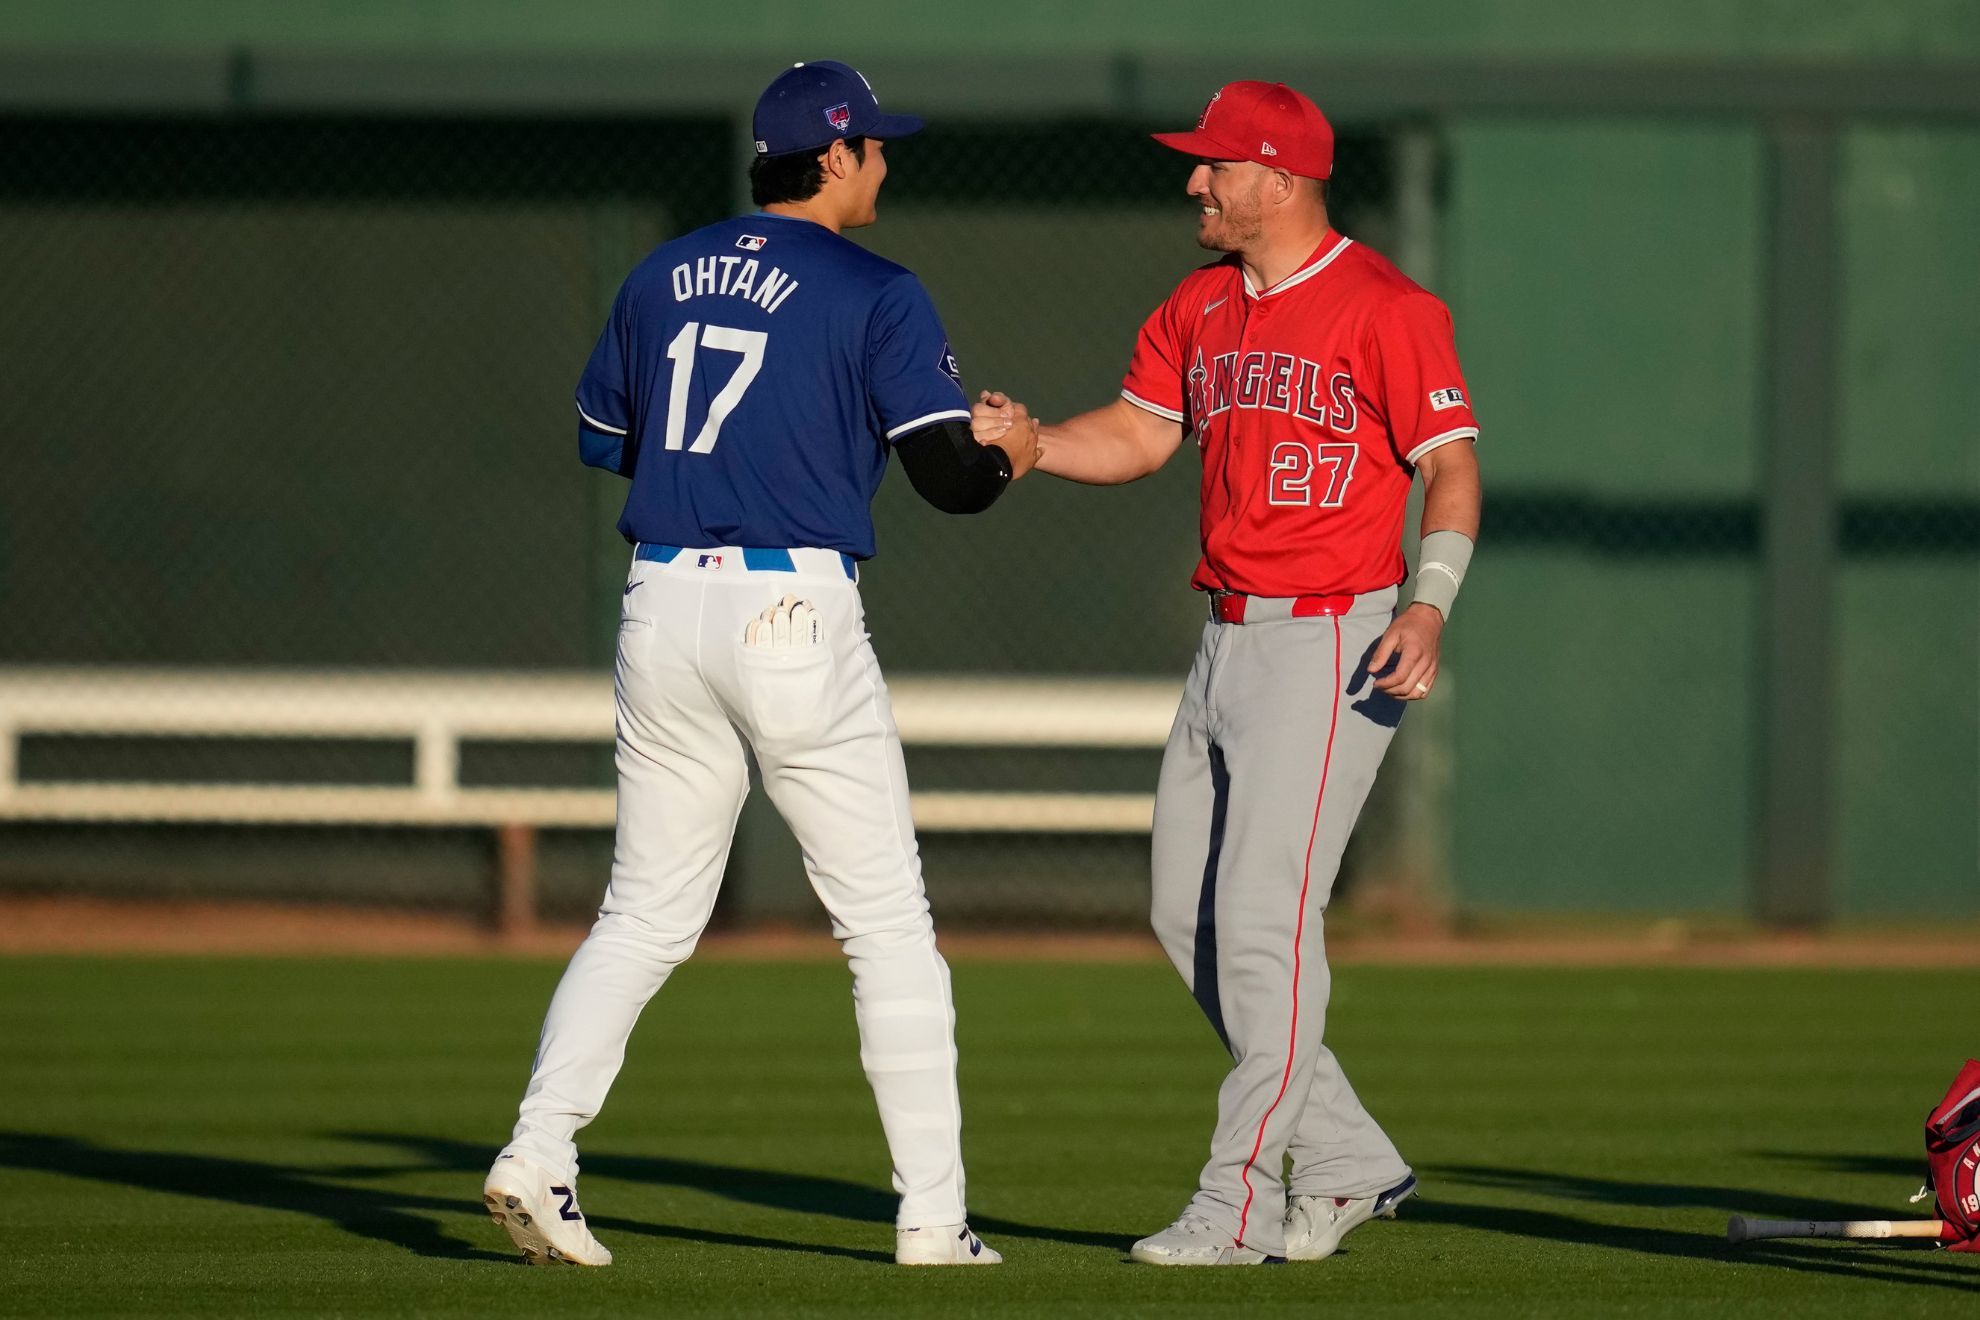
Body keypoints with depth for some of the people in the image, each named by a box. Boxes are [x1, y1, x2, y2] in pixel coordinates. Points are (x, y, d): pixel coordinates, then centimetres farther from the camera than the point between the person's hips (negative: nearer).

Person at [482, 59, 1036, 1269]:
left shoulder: (664, 276, 12)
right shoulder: (876, 294, -4)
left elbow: (604, 433, 22)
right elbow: (951, 476, -8)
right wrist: (1011, 459, 13)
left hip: (663, 607, 5)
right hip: (794, 613, -5)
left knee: (648, 911, 13)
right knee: (888, 923, 4)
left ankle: (538, 1155, -3)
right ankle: (933, 1216, 4)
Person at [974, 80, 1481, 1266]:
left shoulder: (1386, 308, -12)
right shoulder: (1203, 307, 12)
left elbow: (1452, 466, -14)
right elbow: (1137, 435, 15)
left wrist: (1430, 604, -27)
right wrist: (1025, 440, -3)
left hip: (1332, 643, -9)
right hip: (1230, 637, 9)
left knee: (1263, 917, -11)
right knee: (1188, 915, 9)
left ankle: (1240, 1204, -5)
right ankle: (1347, 1165, 18)